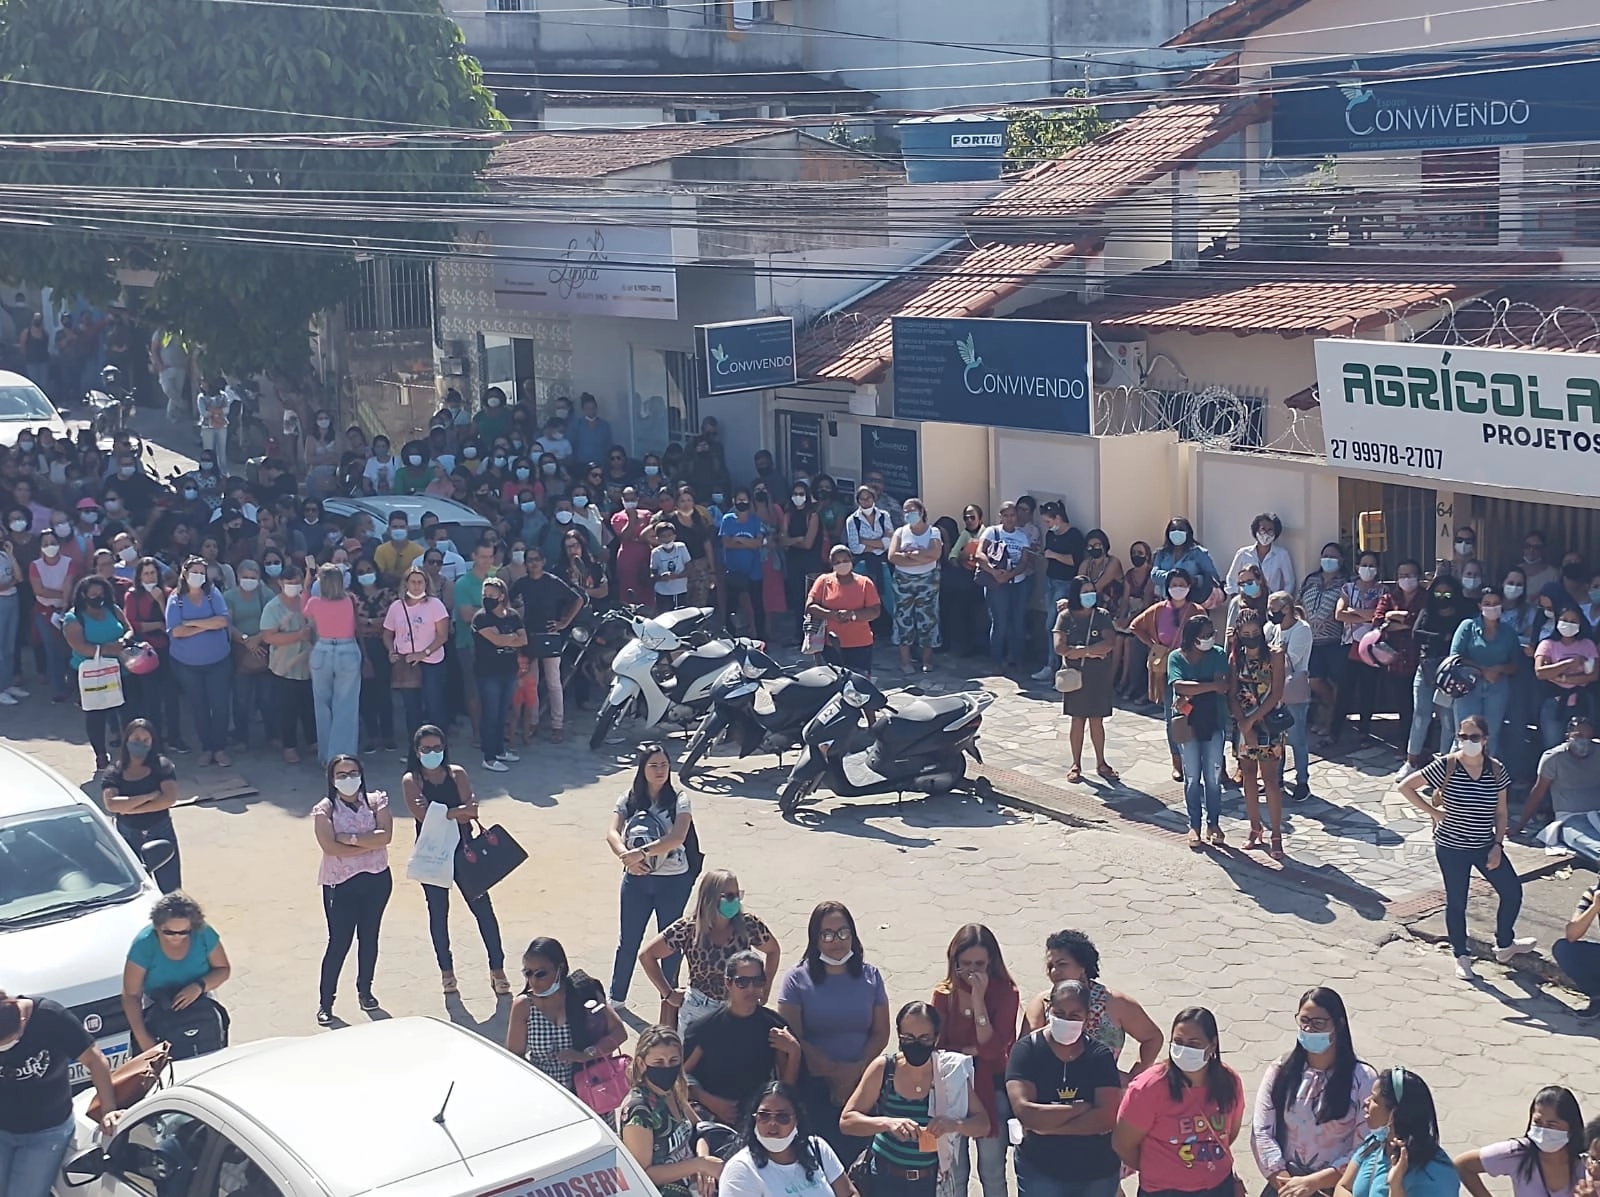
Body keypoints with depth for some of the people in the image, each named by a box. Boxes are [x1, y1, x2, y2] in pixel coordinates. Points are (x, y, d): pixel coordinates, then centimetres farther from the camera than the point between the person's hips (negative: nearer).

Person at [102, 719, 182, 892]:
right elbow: (111, 804, -19)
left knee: (171, 890, 2)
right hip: (128, 838, 1)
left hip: (161, 834, -1)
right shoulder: (113, 774, -3)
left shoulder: (162, 766, -5)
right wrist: (148, 796, -21)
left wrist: (130, 808, -18)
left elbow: (170, 798, -18)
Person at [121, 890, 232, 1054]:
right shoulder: (144, 944, -20)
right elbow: (131, 995, -18)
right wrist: (143, 1039, -28)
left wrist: (200, 986, -25)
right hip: (158, 1014, -1)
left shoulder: (204, 934, -16)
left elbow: (224, 969, -4)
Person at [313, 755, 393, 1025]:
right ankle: (325, 1002, 7)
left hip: (376, 879, 3)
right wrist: (370, 843, -17)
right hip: (341, 884, -3)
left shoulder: (376, 801, 0)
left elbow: (386, 835, -14)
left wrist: (350, 838, -20)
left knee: (369, 937, 15)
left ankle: (365, 990, 32)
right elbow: (331, 847, -20)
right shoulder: (324, 810, -7)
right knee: (339, 942, -3)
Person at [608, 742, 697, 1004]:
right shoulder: (629, 800, -2)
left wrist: (642, 851, -32)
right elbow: (613, 833, -13)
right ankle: (616, 997, 28)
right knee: (627, 941, 12)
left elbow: (678, 838, -22)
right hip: (636, 879, 2)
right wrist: (626, 857, -33)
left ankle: (669, 999, 25)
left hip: (673, 881, -2)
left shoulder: (678, 801, -8)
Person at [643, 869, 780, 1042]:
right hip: (697, 1011, -1)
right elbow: (647, 955, -4)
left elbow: (773, 950, 12)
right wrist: (669, 994, -3)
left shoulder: (748, 925, -6)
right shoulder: (688, 929, -11)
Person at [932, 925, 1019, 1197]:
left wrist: (979, 1000, -20)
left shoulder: (1005, 993, -8)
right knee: (953, 1174, 7)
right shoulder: (944, 994, -2)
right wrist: (972, 1050, -14)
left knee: (993, 1173, 8)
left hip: (991, 1090, -1)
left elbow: (992, 1049, -16)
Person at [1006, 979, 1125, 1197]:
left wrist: (1047, 1124, -18)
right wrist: (1082, 1108, -16)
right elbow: (1025, 1112, -20)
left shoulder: (1100, 1055, -3)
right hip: (1040, 1173, -2)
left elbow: (1109, 1116, -14)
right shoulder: (1027, 1049, -8)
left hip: (1098, 1172, 2)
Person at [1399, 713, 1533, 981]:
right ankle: (1461, 957, 24)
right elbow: (1406, 786, -12)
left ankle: (1504, 944, 31)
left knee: (1512, 891, 8)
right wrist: (1432, 811, -13)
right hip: (1452, 848, -4)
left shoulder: (1496, 770, -5)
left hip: (1485, 846, 4)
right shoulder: (1445, 766, -16)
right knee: (1456, 901, 7)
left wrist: (1498, 845, -3)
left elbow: (1500, 812, 4)